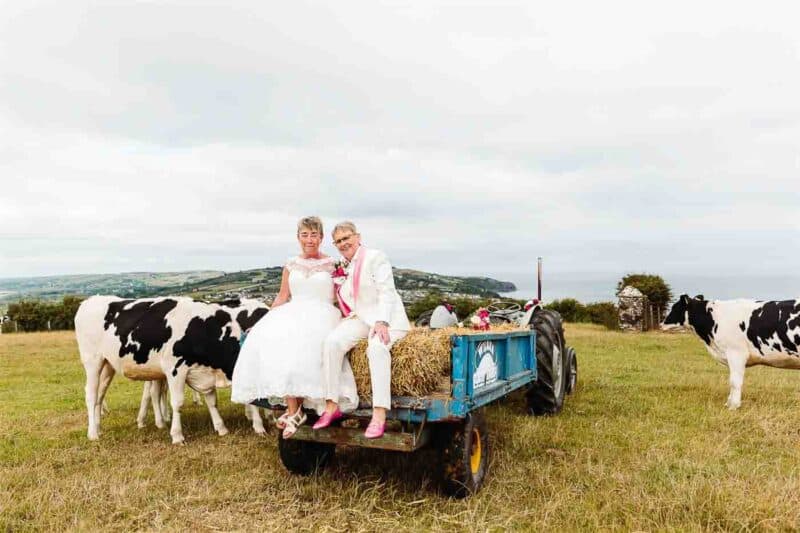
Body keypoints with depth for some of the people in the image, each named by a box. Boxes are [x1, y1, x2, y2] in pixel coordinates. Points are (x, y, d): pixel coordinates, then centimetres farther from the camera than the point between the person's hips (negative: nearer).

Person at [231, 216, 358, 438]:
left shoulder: (332, 265, 8)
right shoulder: (291, 265, 17)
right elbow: (282, 297, 17)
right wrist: (264, 322, 10)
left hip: (321, 316, -3)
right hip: (293, 315, 3)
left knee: (305, 347, -34)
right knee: (271, 340, -28)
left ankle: (295, 411, -21)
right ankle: (293, 409, -24)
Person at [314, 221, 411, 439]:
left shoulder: (375, 257, -4)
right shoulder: (343, 267, 17)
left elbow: (386, 292, -14)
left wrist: (382, 322, -27)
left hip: (386, 318, -6)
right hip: (359, 318, 6)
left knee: (377, 347, -36)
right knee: (332, 341, -22)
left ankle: (379, 415, -38)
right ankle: (332, 406, -16)